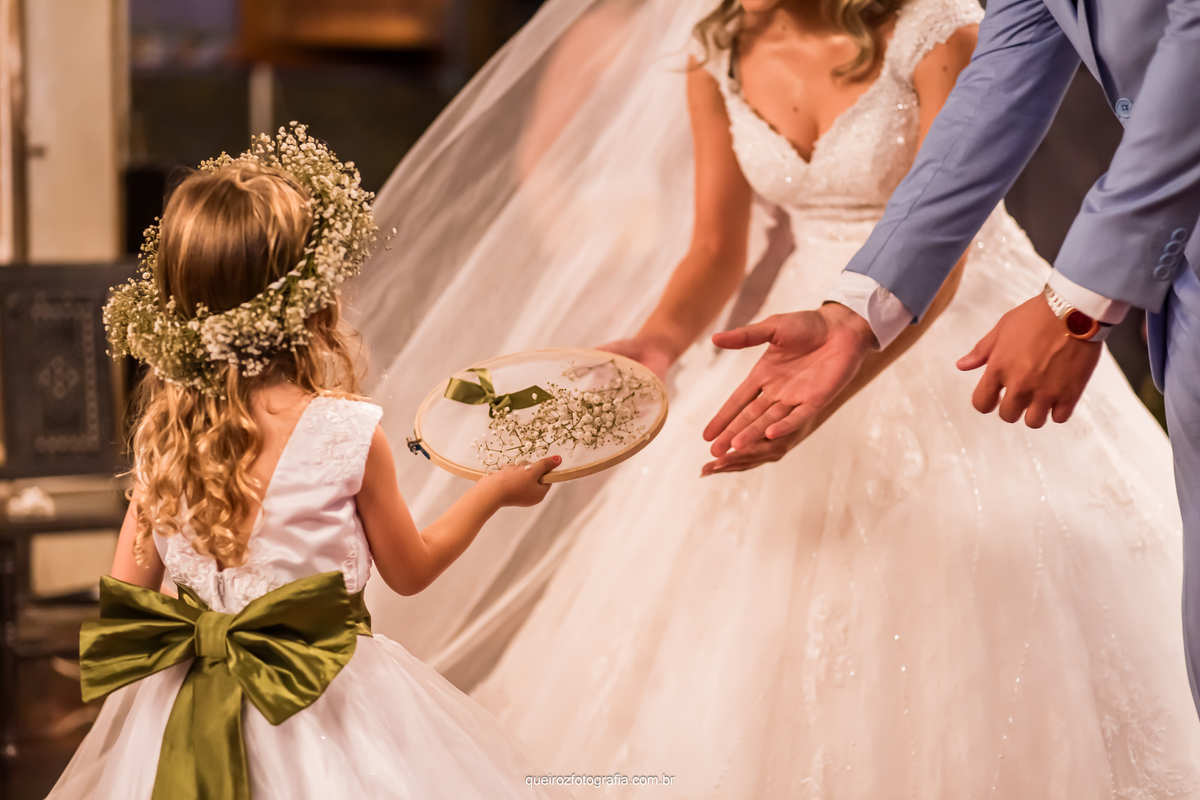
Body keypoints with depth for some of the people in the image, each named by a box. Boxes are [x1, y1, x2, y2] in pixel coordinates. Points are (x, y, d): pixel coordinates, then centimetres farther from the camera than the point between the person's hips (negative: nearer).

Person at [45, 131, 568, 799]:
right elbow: (411, 570, 1)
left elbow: (130, 587, 4)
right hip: (322, 706, -4)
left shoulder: (162, 430, -4)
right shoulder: (349, 434, -15)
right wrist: (496, 491, 15)